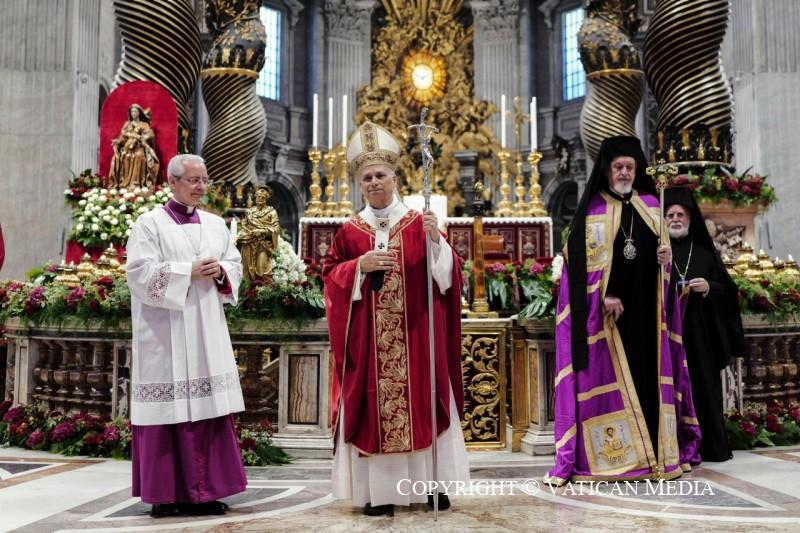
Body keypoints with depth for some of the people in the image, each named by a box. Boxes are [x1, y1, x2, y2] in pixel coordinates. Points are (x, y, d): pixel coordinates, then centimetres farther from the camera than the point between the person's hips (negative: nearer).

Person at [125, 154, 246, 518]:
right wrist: (189, 271, -16)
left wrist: (220, 272, -8)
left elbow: (236, 265, 14)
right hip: (165, 333, -5)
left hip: (207, 332, 5)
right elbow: (140, 272, -11)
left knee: (209, 406, 4)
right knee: (169, 409, -3)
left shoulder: (216, 224, 15)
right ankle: (164, 493, 8)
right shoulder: (150, 223, -1)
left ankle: (204, 490, 12)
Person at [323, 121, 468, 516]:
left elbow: (446, 273, -3)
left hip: (414, 335, 0)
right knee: (372, 407, 1)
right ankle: (379, 490, 8)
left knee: (422, 403, 4)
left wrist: (436, 241, -21)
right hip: (368, 339, 1)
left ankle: (430, 483, 17)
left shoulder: (418, 224, 4)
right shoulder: (350, 231, 6)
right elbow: (329, 276, 4)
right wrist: (360, 266, -12)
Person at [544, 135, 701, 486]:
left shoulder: (650, 204, 14)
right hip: (607, 308, -4)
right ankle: (614, 454, 2)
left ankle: (657, 450, 10)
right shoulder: (593, 210, 1)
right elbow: (583, 259, -5)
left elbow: (662, 246, 20)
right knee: (611, 376, -3)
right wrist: (604, 295, -15)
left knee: (649, 373, 4)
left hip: (646, 306, 4)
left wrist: (665, 257, -4)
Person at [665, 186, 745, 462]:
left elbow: (726, 289, 12)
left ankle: (709, 445, 10)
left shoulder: (704, 251, 13)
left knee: (703, 385, 2)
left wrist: (709, 288, -8)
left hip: (700, 335, 2)